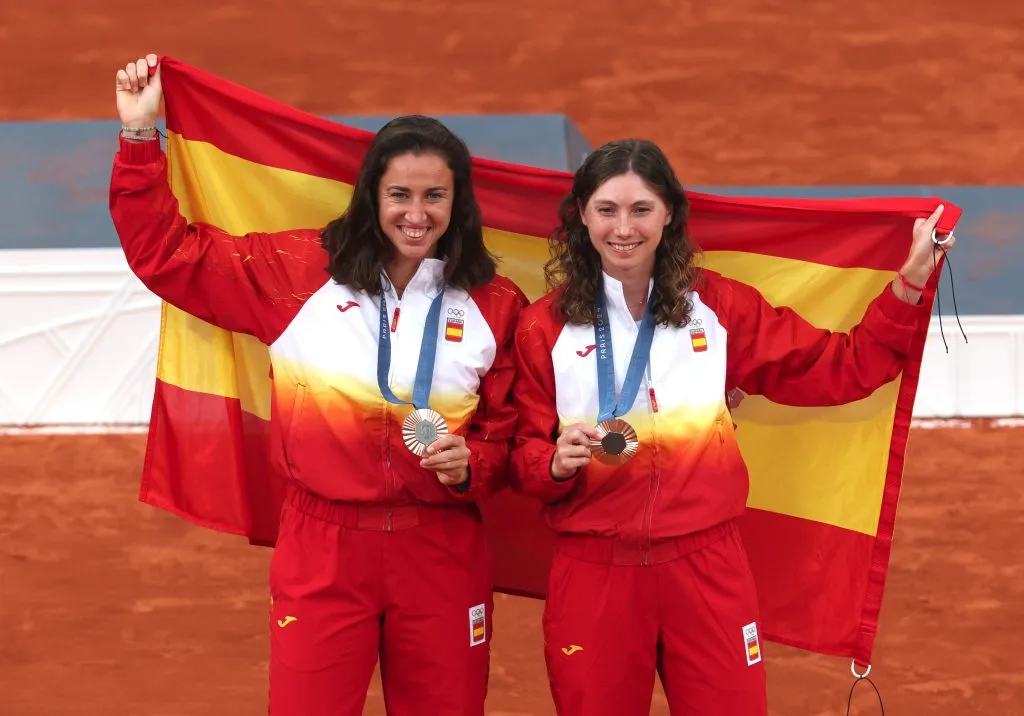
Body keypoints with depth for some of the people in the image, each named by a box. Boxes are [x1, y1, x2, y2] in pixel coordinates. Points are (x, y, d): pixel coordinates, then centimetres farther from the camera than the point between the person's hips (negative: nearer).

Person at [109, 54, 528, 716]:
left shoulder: (495, 305, 0)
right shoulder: (301, 271, -2)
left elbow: (505, 439, 7)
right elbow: (168, 253, 3)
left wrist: (468, 465, -14)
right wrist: (141, 135, -2)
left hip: (442, 554, 1)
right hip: (321, 547, -1)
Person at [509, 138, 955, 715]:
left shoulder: (720, 306, 2)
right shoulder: (544, 326, -1)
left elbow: (845, 370, 4)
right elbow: (524, 455, 4)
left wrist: (910, 281, -5)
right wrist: (556, 463, -17)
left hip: (706, 566, 1)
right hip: (592, 571, 0)